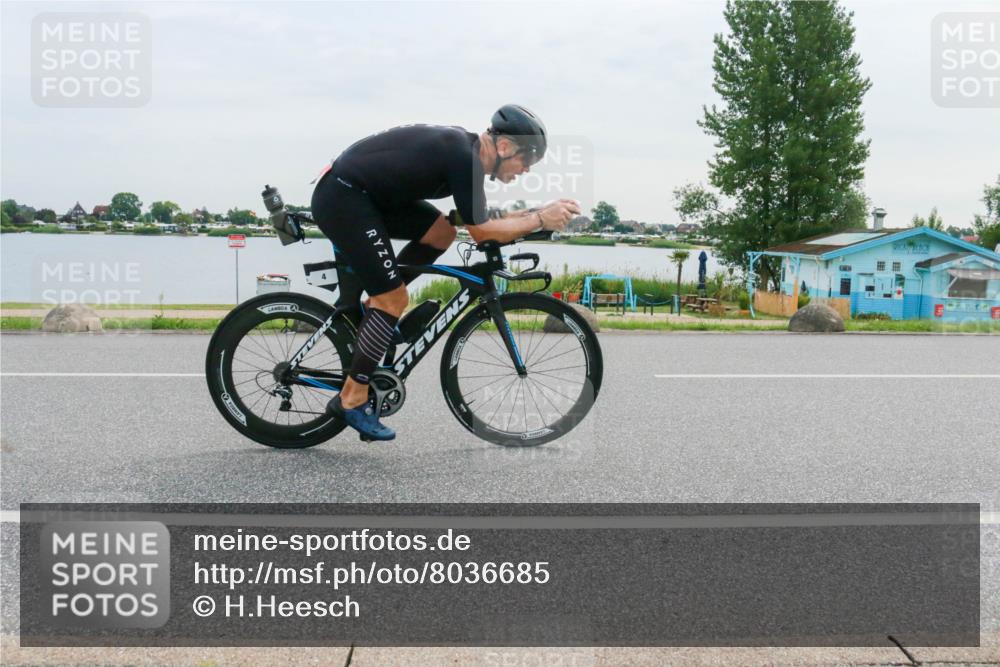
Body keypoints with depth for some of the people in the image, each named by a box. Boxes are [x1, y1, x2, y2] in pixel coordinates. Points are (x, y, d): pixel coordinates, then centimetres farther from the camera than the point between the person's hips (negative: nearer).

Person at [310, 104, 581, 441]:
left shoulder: (464, 149, 10)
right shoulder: (464, 157, -19)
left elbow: (480, 222, 15)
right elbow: (481, 232, -17)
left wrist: (538, 212, 7)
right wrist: (541, 219, -10)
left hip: (364, 193, 9)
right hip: (342, 198, -9)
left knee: (441, 232, 7)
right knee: (395, 298, -8)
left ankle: (377, 309, 14)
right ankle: (352, 400, 1)